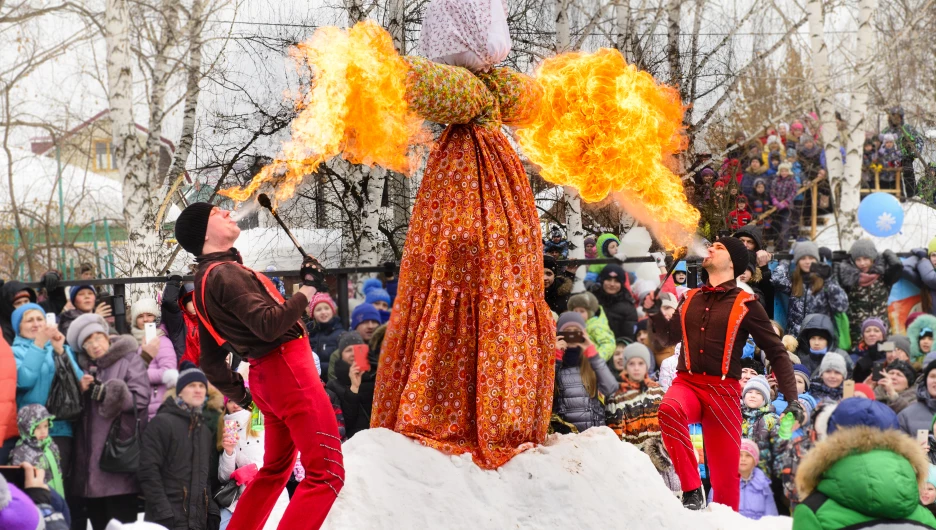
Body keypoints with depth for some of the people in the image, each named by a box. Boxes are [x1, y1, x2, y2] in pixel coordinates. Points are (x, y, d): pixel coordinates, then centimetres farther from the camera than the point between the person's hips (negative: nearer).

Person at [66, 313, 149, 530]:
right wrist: (80, 389, 0)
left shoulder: (129, 359, 2)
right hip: (90, 451, 6)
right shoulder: (84, 366, 20)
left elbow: (141, 398, -10)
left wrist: (105, 393, -13)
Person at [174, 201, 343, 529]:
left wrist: (239, 395, 31)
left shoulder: (205, 281, 15)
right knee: (326, 472, -10)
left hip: (264, 377, 10)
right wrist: (308, 289, -16)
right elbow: (269, 324, -27)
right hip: (288, 369, -10)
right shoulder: (224, 273, -15)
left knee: (276, 469, 25)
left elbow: (211, 361, 20)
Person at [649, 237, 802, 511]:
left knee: (725, 476, -1)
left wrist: (792, 399, -4)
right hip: (687, 384, 2)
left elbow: (777, 353, 5)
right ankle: (692, 491, -28)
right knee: (669, 408, -34)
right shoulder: (691, 299, 14)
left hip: (723, 391, -2)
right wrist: (653, 309, 9)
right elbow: (670, 336, 27)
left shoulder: (745, 304, 2)